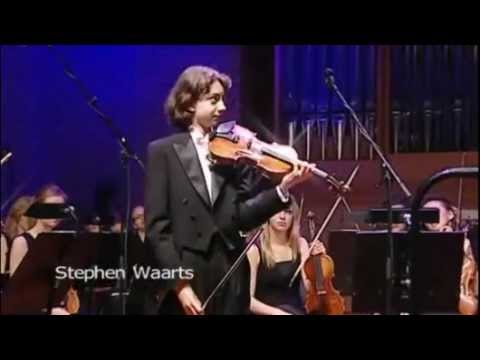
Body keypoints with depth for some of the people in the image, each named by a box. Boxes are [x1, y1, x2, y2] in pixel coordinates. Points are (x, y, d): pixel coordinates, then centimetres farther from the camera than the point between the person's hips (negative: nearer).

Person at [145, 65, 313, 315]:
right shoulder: (164, 152, 1)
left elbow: (242, 216, 1)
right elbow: (157, 227, -5)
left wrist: (282, 188, -13)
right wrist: (179, 282, -13)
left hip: (231, 279, 3)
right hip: (186, 279, -3)